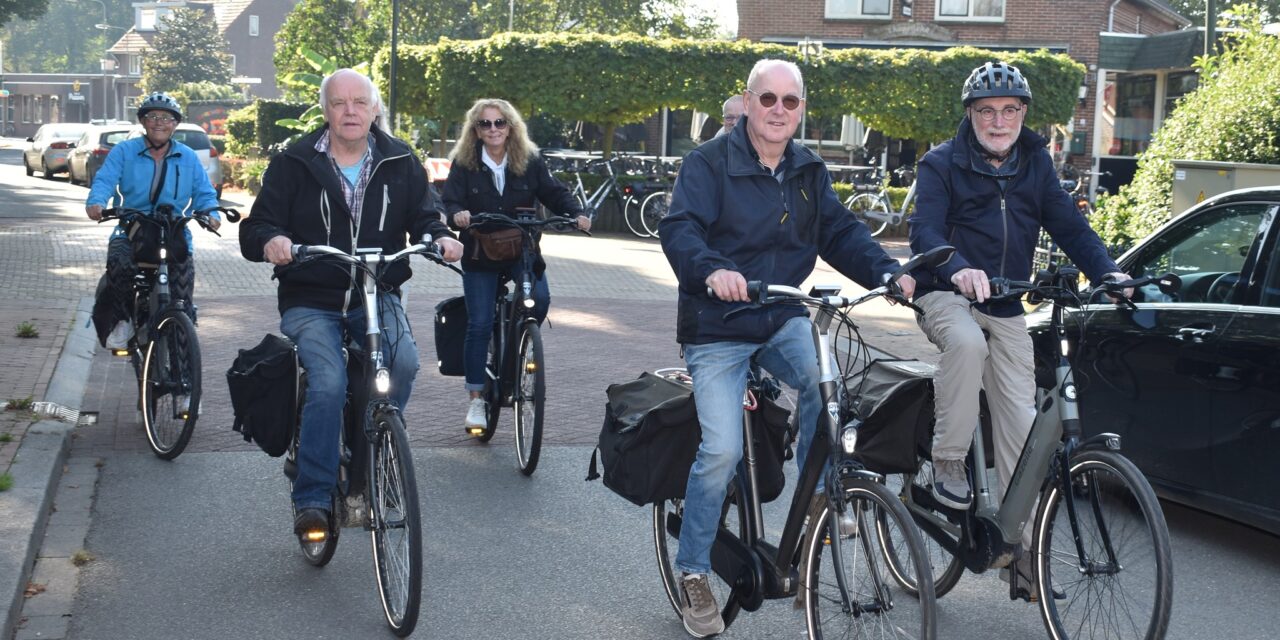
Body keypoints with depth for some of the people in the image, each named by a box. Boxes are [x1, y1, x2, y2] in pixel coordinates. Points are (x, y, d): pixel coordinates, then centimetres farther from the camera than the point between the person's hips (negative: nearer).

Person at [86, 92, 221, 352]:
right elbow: (104, 180, -5)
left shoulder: (188, 158, 14)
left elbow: (204, 192, 10)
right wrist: (96, 202, -28)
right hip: (130, 233, -1)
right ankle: (120, 321, -12)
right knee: (119, 264, -31)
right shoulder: (124, 152, 9)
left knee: (181, 299, -13)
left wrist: (212, 213, -13)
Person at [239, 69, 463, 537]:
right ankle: (313, 498, -15)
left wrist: (439, 236, -13)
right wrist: (270, 240, -25)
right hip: (309, 302, -2)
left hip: (377, 297, 2)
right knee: (328, 382, -27)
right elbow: (255, 227, 0)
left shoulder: (400, 163, 7)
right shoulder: (294, 163, 1)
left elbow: (423, 213, 11)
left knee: (404, 363, -27)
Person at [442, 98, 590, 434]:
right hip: (480, 255, -1)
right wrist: (458, 214, -30)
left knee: (540, 300, -19)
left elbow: (554, 192, -1)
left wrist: (576, 214, -19)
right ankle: (476, 400, 6)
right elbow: (451, 201, -6)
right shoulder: (464, 163, -1)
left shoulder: (530, 161, 3)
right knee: (480, 325, -4)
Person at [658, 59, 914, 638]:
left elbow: (841, 232, 3)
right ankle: (692, 573, 5)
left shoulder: (809, 172, 7)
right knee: (723, 449, -15)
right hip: (717, 329, -4)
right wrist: (712, 271, -44)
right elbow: (678, 228, -23)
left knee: (823, 378, -26)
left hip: (782, 320, 4)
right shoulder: (709, 163, -10)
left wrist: (888, 273, -14)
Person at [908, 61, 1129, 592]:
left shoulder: (1035, 164, 8)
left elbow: (1069, 226, 3)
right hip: (946, 295, -4)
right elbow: (925, 231, -20)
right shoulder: (942, 164, -6)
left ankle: (1019, 541, 6)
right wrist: (958, 270, -42)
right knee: (968, 342, -38)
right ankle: (948, 464, -23)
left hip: (1006, 309, 4)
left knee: (1021, 422, -3)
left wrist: (1109, 274, -16)